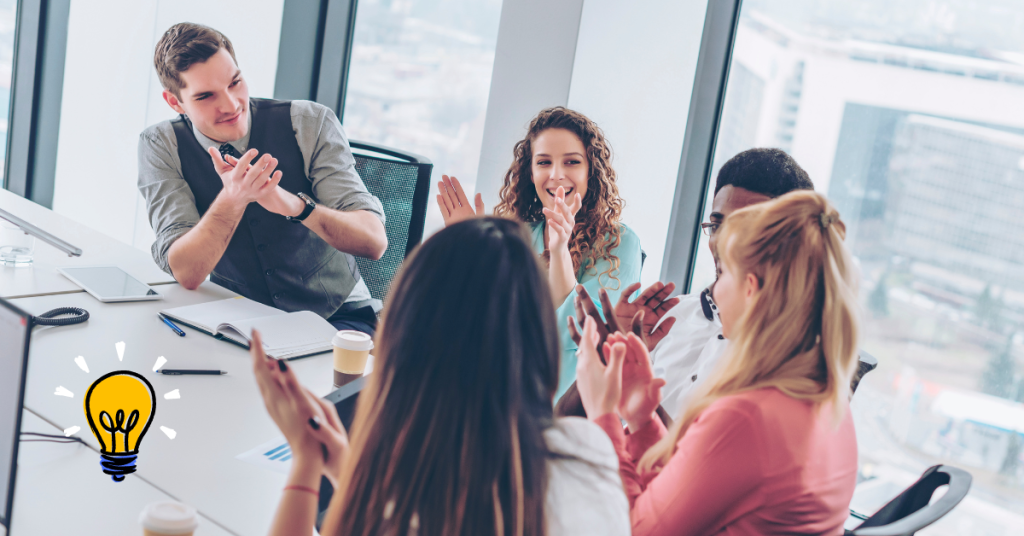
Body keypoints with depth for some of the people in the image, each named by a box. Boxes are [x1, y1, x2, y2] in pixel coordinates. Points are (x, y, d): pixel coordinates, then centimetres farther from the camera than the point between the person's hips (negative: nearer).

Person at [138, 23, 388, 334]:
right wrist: (232, 200, -32)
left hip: (337, 317, -2)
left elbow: (374, 242, -18)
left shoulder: (309, 124, -9)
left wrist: (292, 204, -35)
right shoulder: (162, 147, -5)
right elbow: (185, 273, -15)